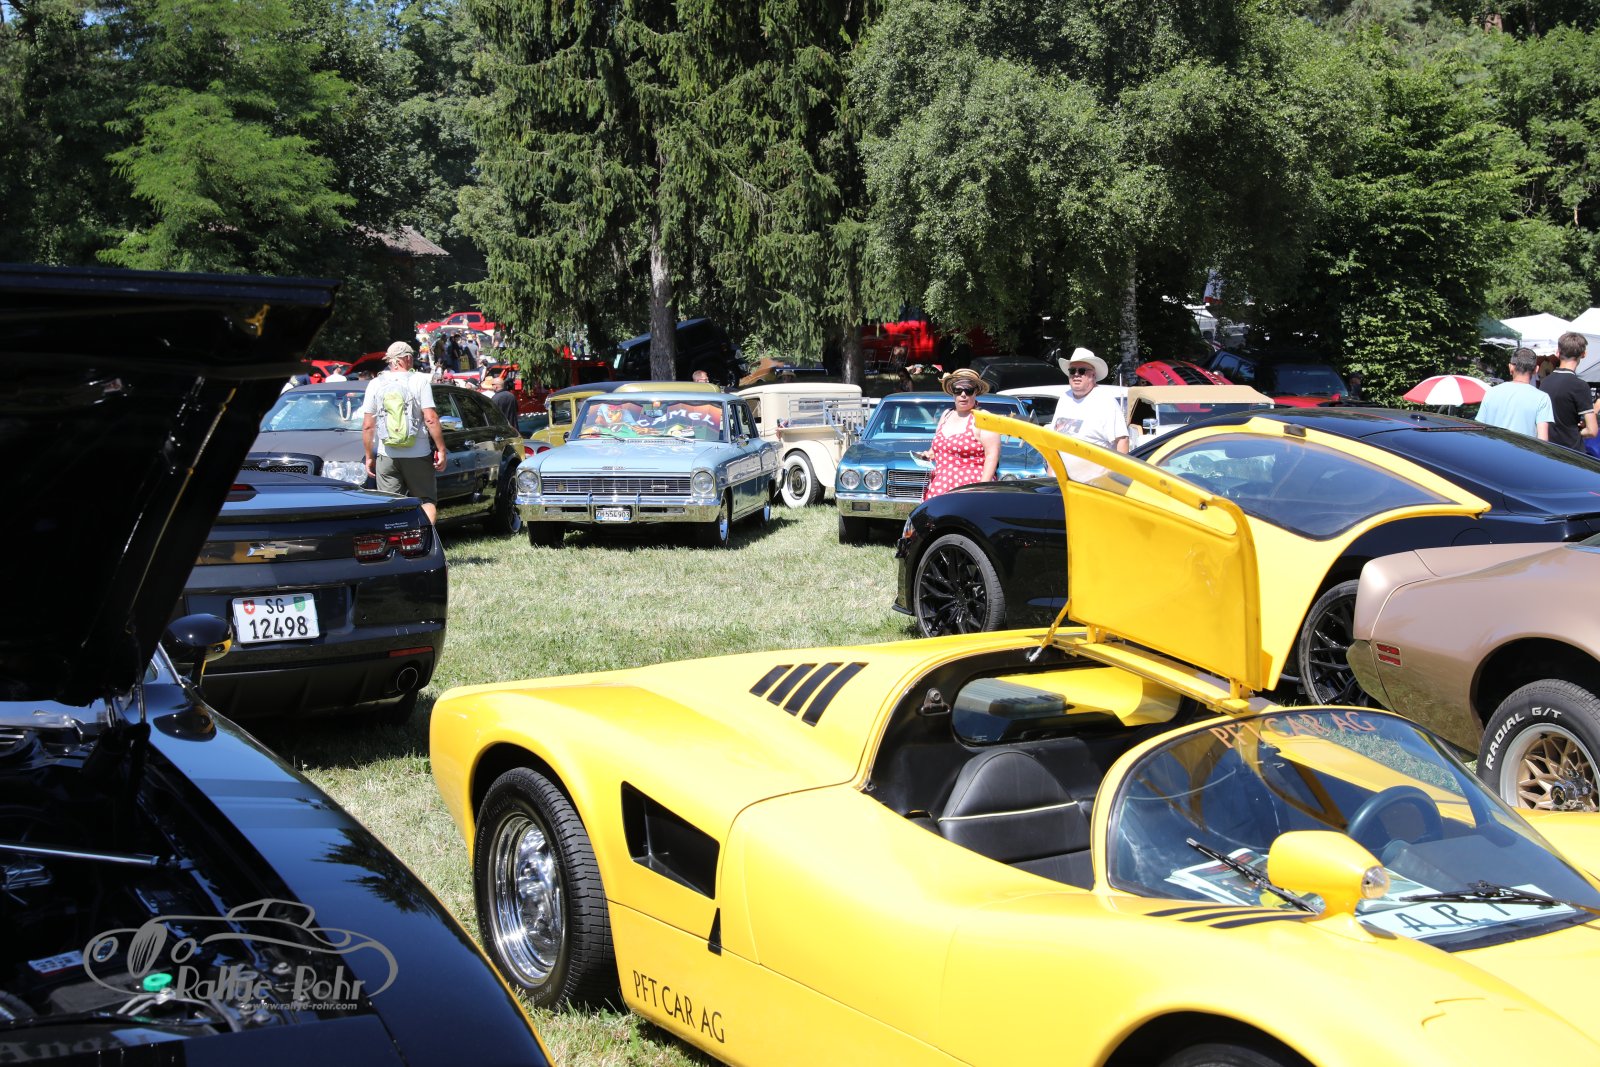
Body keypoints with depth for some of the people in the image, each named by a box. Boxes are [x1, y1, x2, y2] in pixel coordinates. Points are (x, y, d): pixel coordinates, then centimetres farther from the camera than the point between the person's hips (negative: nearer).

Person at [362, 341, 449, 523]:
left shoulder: (375, 384, 4)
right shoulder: (420, 381, -3)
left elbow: (367, 425, 2)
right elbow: (431, 419, -10)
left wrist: (369, 456, 10)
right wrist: (441, 450, -6)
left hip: (386, 456, 2)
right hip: (417, 454, -2)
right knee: (427, 501, 7)